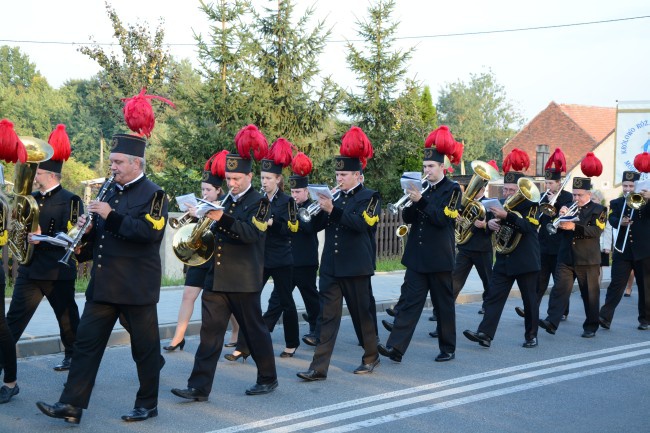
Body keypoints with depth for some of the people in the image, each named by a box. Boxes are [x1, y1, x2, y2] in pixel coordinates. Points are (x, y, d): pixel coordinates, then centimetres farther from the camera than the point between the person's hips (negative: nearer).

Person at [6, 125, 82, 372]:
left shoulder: (70, 201, -9)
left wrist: (43, 239, -25)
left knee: (67, 317, 9)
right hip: (29, 269, 6)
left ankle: (73, 357, 25)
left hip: (58, 271, -6)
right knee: (14, 318, 0)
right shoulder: (32, 199, 12)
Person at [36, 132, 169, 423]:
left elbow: (150, 231, -22)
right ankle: (72, 405, 4)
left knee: (144, 346, 4)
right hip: (103, 285, 7)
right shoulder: (110, 192, 15)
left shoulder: (153, 194, -7)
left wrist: (111, 216, -24)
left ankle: (148, 404, 17)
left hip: (136, 287, -7)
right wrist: (88, 228, 0)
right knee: (87, 341, 3)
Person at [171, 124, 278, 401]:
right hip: (217, 278, 6)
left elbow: (251, 233, -21)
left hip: (244, 280, -6)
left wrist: (222, 219, -31)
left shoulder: (259, 203, -5)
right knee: (210, 331, -1)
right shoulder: (226, 202, 16)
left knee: (254, 330, 6)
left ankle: (268, 379, 23)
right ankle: (199, 387, -2)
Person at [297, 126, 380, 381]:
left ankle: (371, 357, 27)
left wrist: (332, 209, -25)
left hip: (355, 266, -5)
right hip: (330, 265, 5)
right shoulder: (336, 197, 12)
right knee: (328, 316, 0)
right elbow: (318, 226, 9)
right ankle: (319, 367, -2)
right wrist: (320, 209, -10)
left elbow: (361, 223, -20)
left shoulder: (369, 197, -3)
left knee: (361, 313, 8)